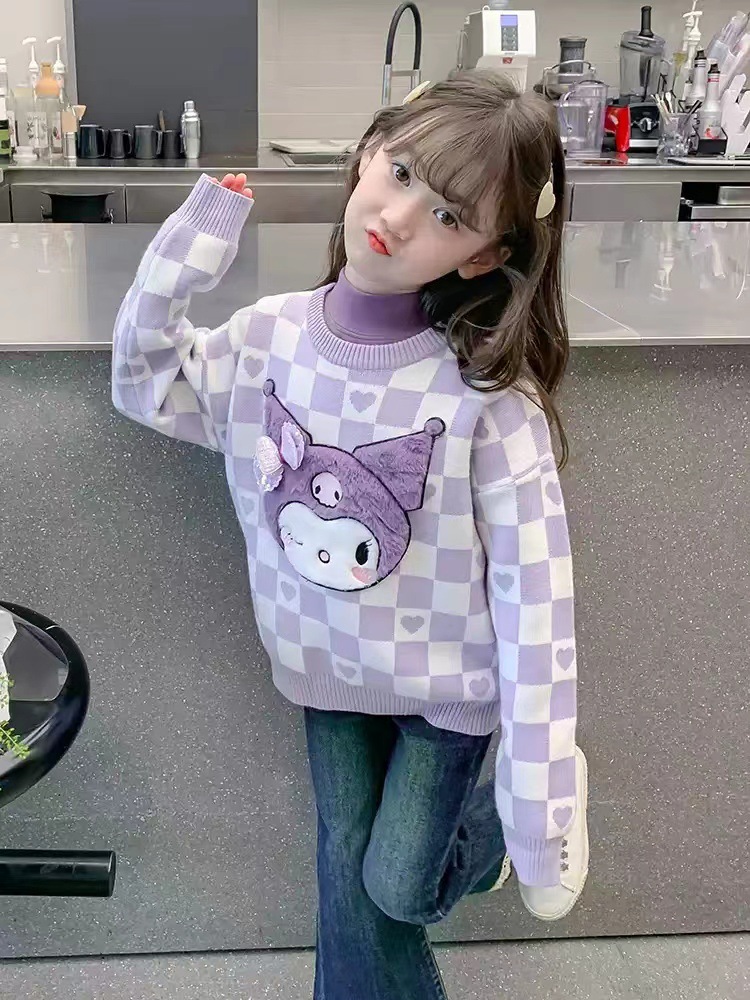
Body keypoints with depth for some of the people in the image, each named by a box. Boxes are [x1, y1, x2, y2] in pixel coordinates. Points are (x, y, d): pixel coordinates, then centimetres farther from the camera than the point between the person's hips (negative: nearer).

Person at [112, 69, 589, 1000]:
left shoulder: (487, 389, -26)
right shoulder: (268, 338, -13)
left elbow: (535, 593, -25)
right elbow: (145, 385, 3)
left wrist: (539, 795, -25)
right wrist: (177, 263, -15)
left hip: (445, 679, -3)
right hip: (327, 667, 4)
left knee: (397, 886, 8)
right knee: (350, 896, 11)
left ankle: (483, 816, 39)